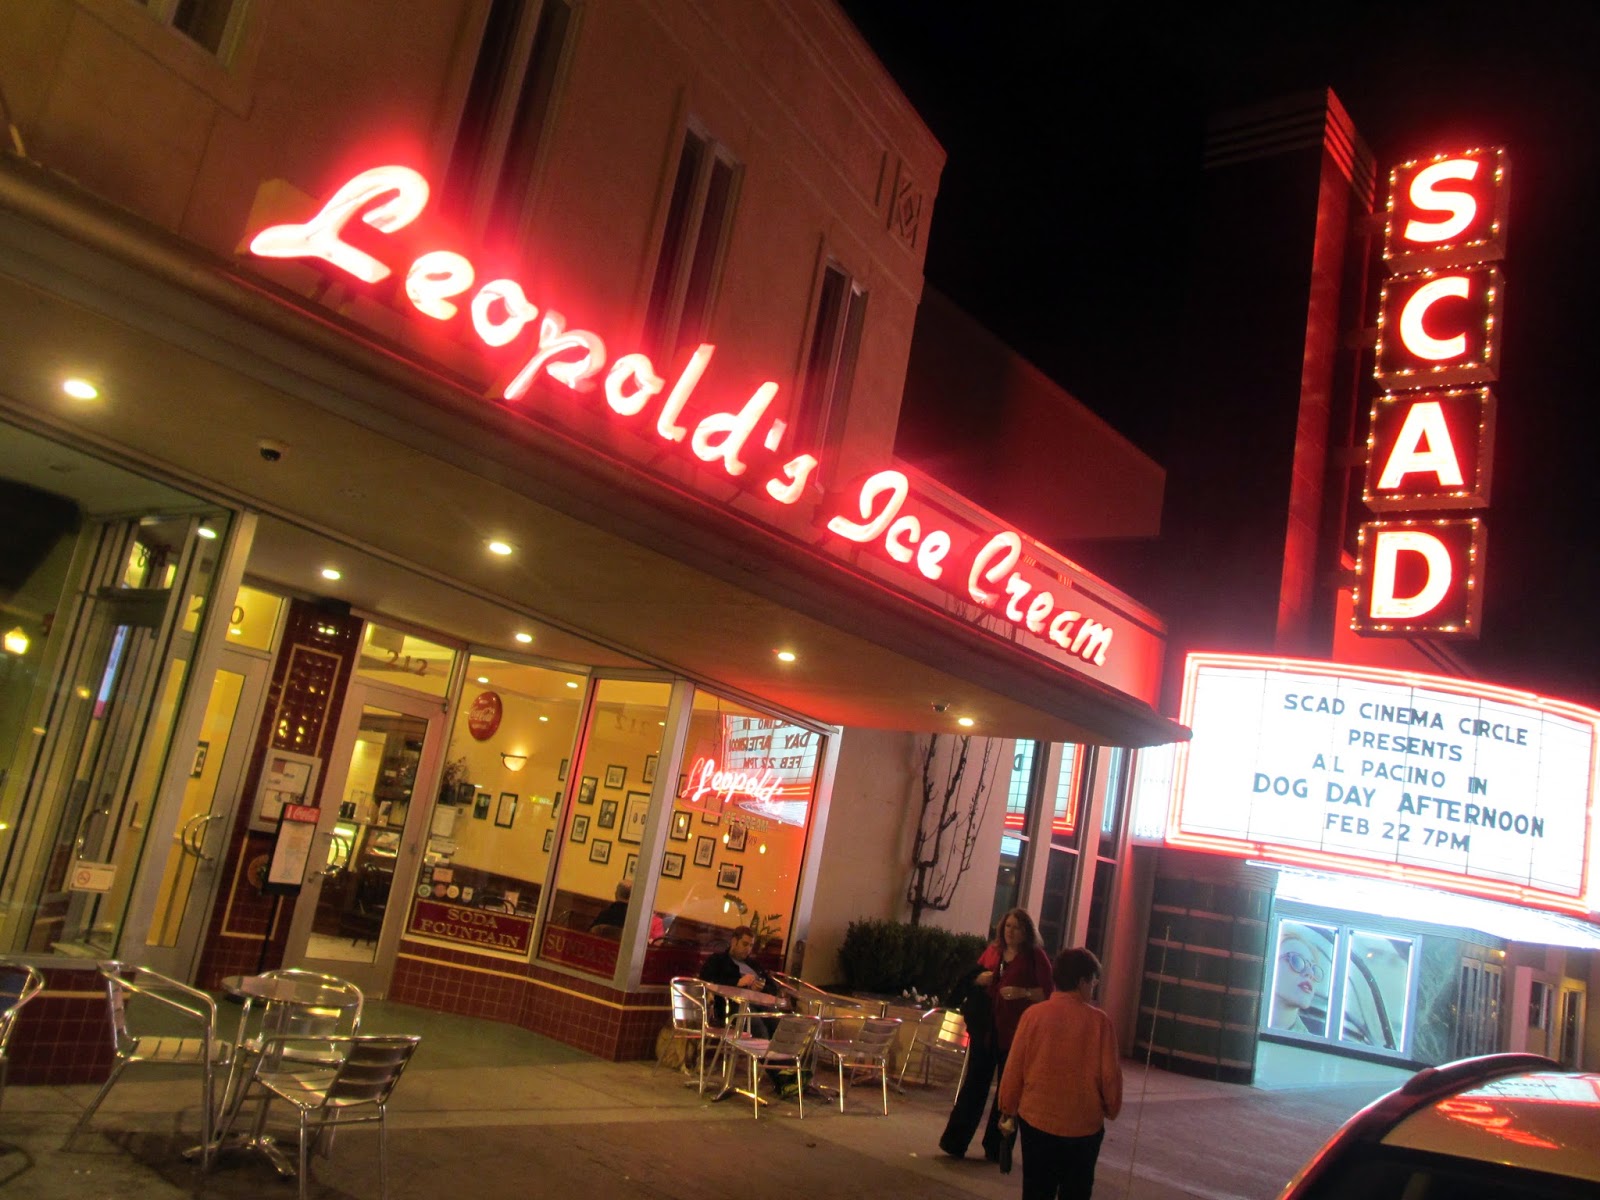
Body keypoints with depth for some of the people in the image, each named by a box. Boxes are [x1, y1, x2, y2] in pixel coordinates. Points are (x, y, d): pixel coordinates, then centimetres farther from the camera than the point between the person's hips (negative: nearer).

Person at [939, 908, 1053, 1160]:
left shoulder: (1035, 957, -3)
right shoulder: (993, 951, 9)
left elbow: (1049, 993, -8)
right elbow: (972, 978, 20)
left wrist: (1022, 992, -22)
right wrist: (979, 978, -3)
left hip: (1015, 1033, -3)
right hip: (986, 1028, 3)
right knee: (974, 1084, 3)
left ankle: (995, 1148, 17)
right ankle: (955, 1141, 8)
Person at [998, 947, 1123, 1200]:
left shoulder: (1033, 1014, -9)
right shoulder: (1099, 1021, -12)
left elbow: (1014, 1068, -4)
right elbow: (1110, 1074, -7)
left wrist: (1008, 1108, 10)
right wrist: (1111, 1109, 11)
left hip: (1036, 1120, 1)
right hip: (1083, 1125, -1)